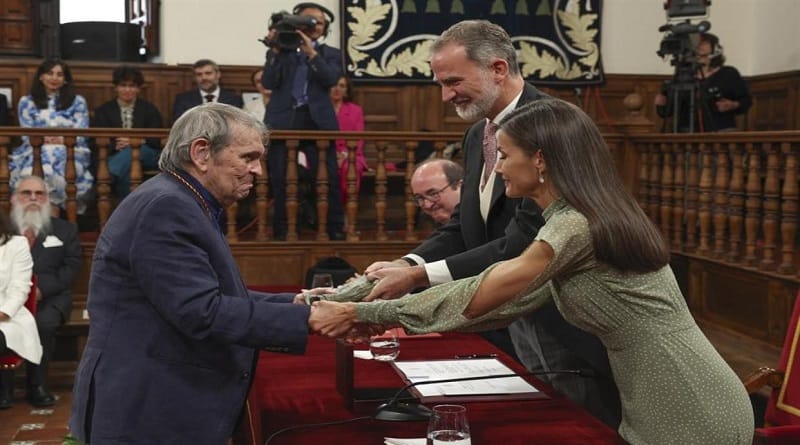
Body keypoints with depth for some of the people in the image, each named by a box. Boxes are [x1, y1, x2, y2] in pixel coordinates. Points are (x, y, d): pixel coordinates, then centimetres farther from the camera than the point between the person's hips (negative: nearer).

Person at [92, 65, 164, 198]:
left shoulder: (150, 110, 19)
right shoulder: (103, 111, 19)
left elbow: (157, 140, 6)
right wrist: (114, 145, -18)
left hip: (146, 155, 0)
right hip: (115, 155, 0)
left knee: (131, 152, -39)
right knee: (127, 168, -40)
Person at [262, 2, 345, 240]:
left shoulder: (331, 54, 12)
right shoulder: (281, 51, 10)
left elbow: (331, 79, -7)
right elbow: (268, 83, -2)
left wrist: (312, 53, -15)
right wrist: (276, 51, -8)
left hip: (318, 121, 0)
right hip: (283, 120, 0)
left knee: (329, 178, -3)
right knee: (278, 180, 0)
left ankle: (335, 231, 2)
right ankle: (280, 233, 8)